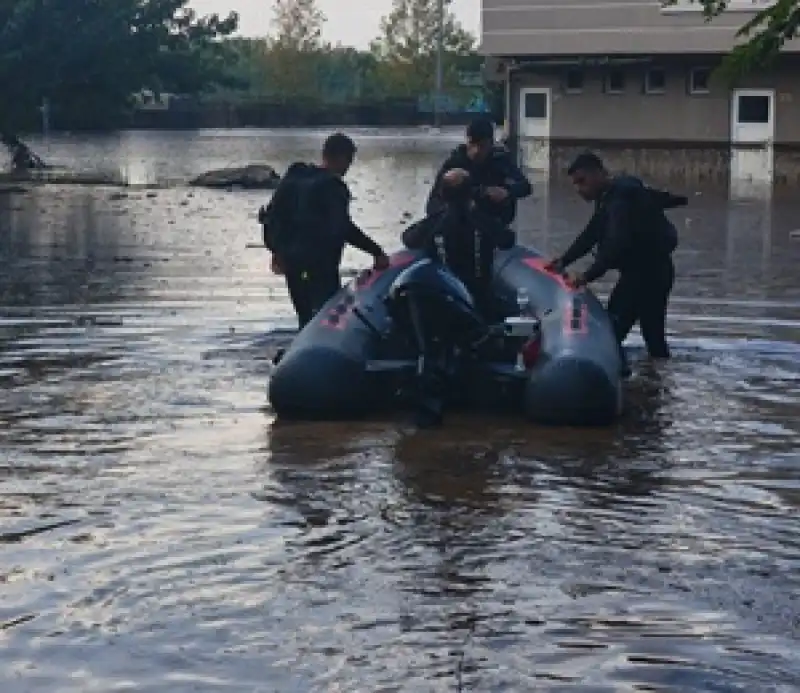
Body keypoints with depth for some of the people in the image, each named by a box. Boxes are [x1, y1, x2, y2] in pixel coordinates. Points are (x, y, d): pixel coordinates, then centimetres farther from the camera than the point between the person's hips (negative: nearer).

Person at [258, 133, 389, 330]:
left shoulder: (294, 177, 11)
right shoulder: (333, 186, -13)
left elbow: (270, 215, 15)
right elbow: (342, 228, -21)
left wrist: (277, 250, 25)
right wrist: (376, 252, -19)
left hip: (292, 263, 8)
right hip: (319, 266, -8)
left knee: (306, 321, 16)